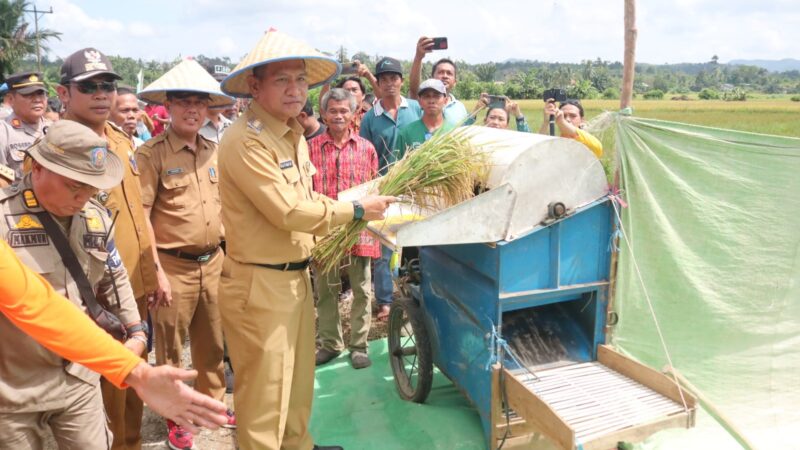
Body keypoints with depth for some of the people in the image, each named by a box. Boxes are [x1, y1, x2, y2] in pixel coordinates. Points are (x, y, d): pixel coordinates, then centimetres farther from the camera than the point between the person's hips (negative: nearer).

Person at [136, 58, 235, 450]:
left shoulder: (215, 152, 8)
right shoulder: (151, 153, -8)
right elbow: (139, 215, -11)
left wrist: (228, 252, 13)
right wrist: (154, 270, -14)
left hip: (214, 262, 5)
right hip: (173, 266, -5)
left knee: (213, 343, 17)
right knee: (170, 348, 9)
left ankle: (212, 403, 36)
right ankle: (174, 417, 26)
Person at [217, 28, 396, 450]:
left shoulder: (293, 134, 11)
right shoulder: (245, 140, -20)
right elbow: (288, 210, -23)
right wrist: (356, 209, -13)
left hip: (295, 276, 9)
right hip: (259, 284, -9)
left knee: (299, 379, 23)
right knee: (264, 389, 6)